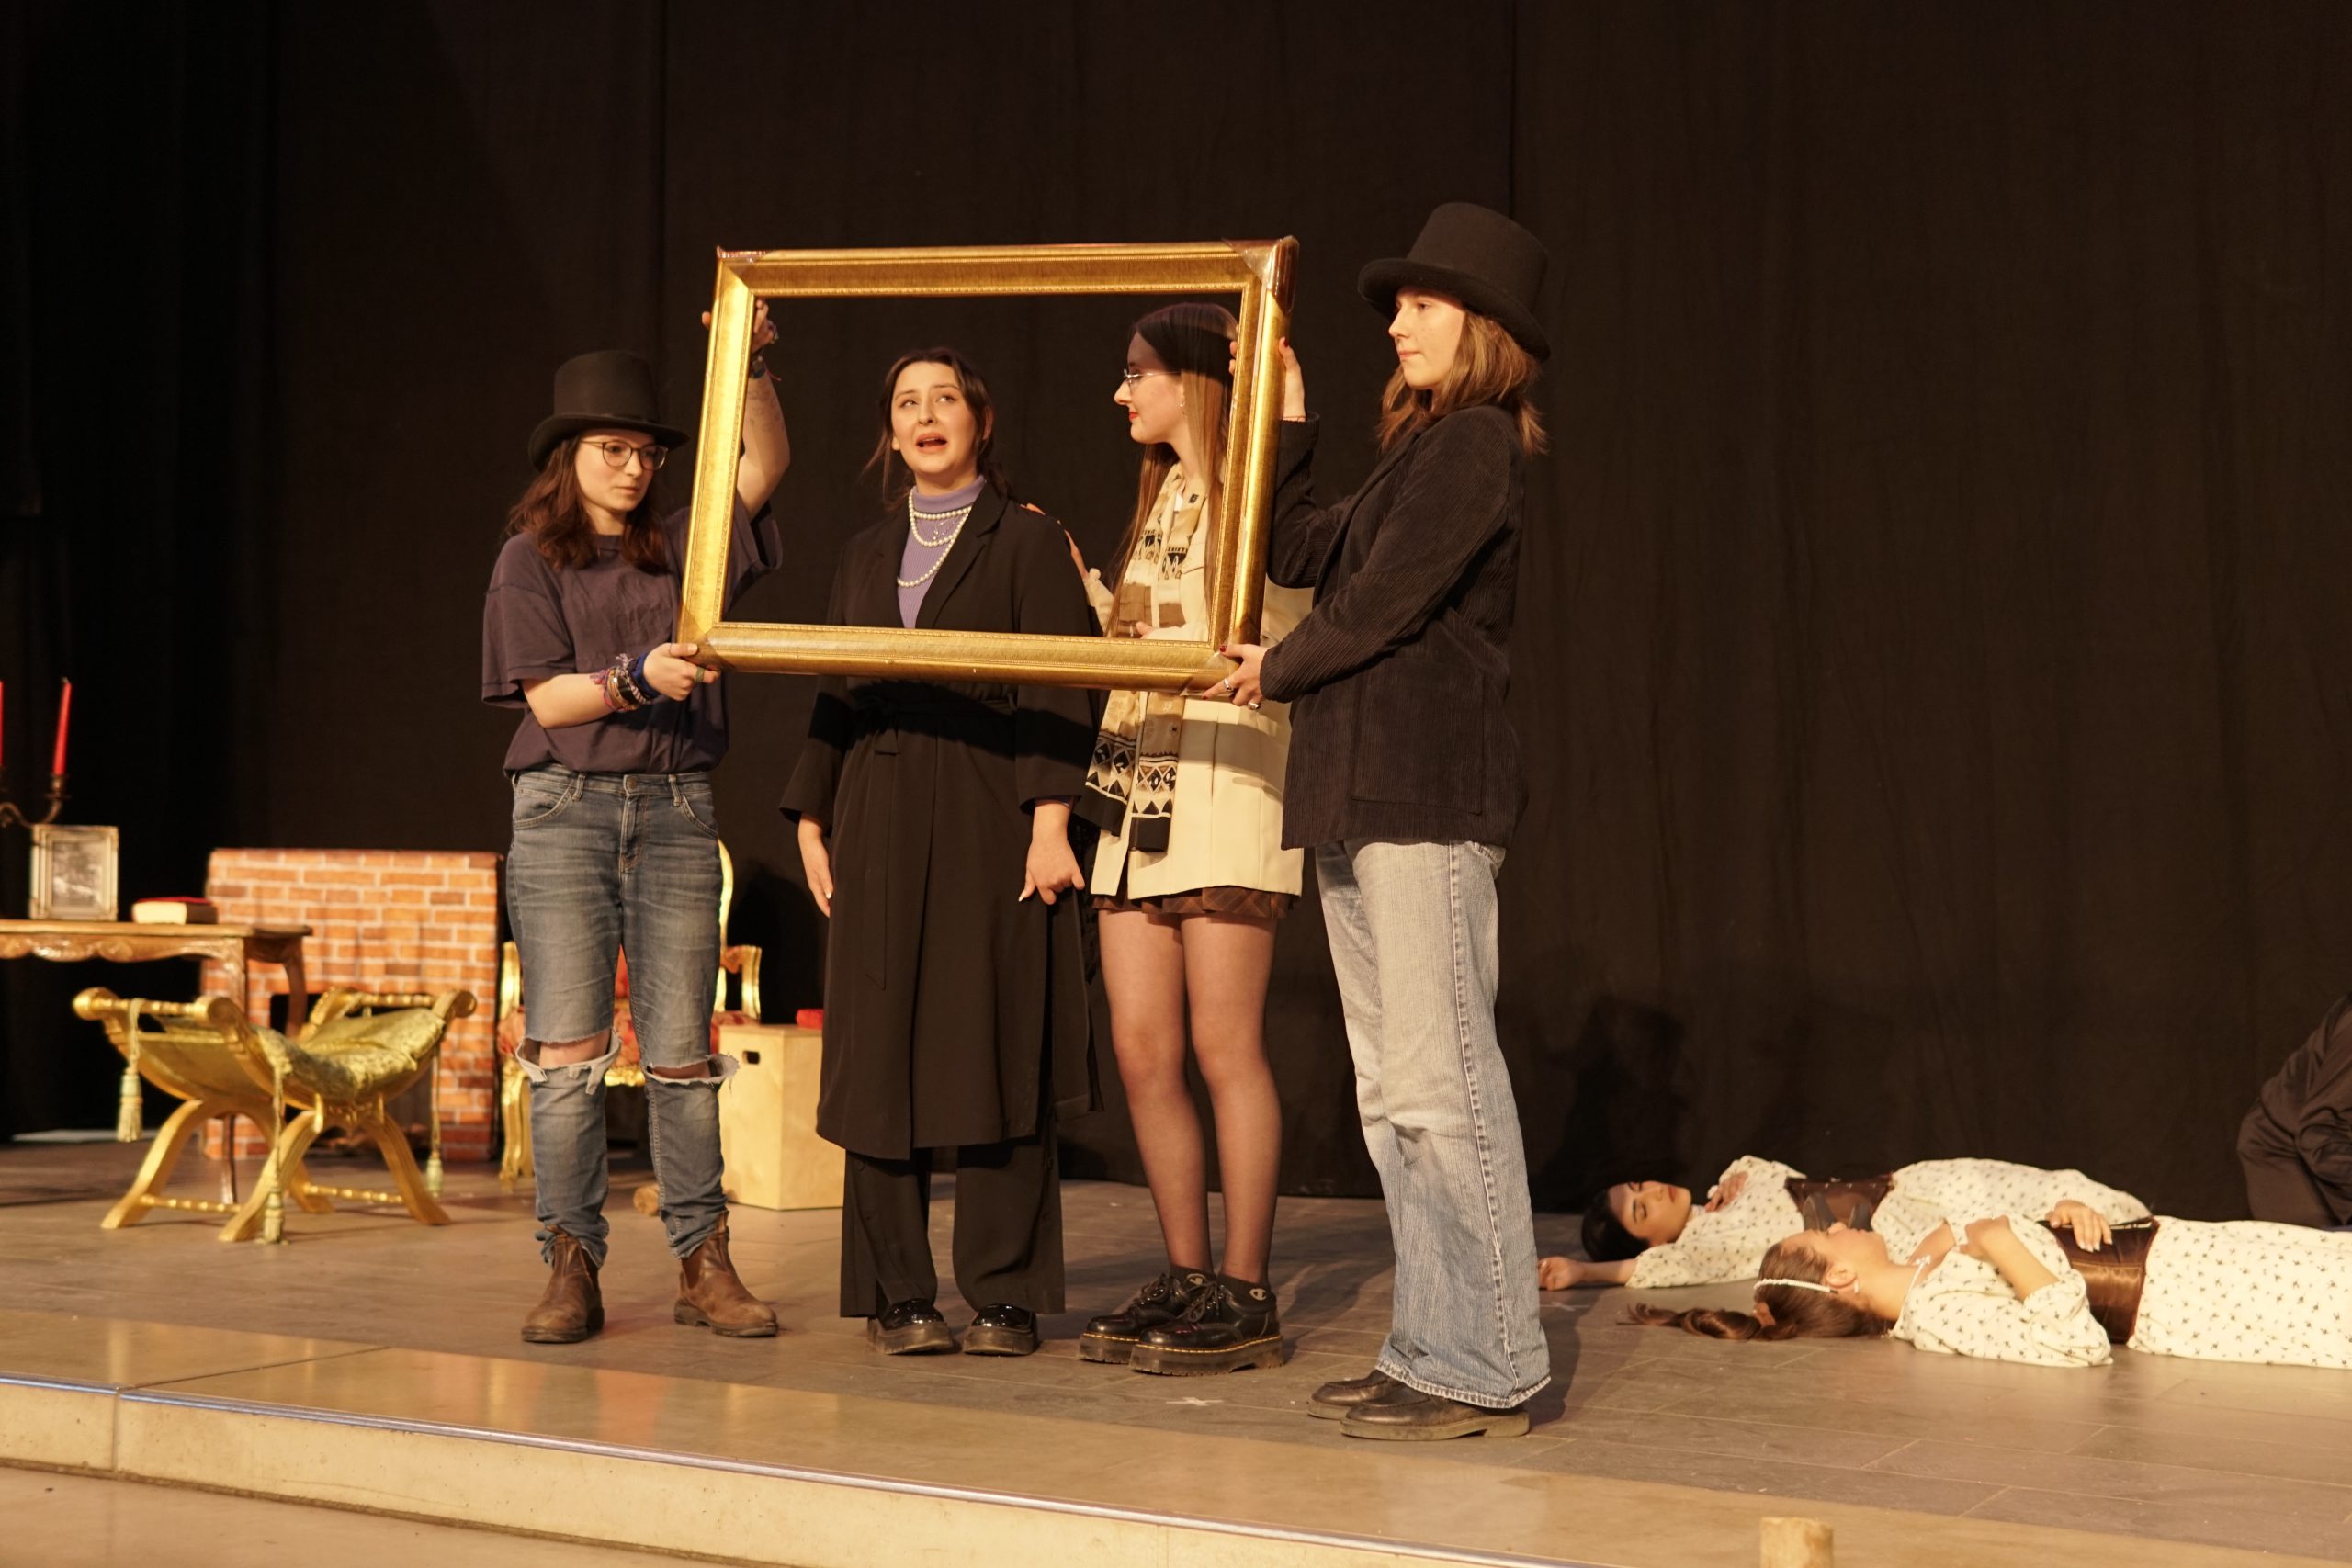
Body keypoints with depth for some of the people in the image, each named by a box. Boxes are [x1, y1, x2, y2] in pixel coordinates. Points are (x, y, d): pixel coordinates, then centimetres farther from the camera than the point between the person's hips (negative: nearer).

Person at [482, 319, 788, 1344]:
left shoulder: (682, 547, 13)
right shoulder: (530, 560, 6)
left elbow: (766, 465, 3)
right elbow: (547, 696, -3)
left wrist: (752, 364, -11)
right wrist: (637, 677, -19)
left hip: (677, 811, 2)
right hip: (565, 809, -2)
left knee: (681, 1052, 2)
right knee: (566, 1050, -5)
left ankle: (703, 1265, 6)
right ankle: (571, 1268, 0)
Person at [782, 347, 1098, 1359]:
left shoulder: (1028, 541, 3)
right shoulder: (866, 555, 18)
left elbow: (1059, 689, -5)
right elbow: (833, 694, 17)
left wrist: (1050, 818, -15)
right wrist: (811, 819, 8)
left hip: (988, 822, -4)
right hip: (881, 832, 4)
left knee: (997, 1048, -4)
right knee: (881, 1057, 2)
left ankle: (1004, 1295, 2)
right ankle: (896, 1294, 8)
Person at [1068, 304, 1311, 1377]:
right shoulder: (1160, 502, 20)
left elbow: (1286, 636, -16)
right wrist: (1074, 572, 23)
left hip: (1224, 792, -8)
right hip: (1135, 795, 8)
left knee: (1223, 1046, -6)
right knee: (1141, 1050, 6)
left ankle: (1246, 1299, 0)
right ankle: (1186, 1278, 14)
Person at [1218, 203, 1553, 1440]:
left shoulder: (1475, 441, -8)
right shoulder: (1422, 449, 22)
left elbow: (1387, 599, -12)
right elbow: (1301, 556, 21)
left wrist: (1281, 667, 3)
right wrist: (1286, 421, 21)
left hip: (1427, 793, -10)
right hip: (1367, 795, 10)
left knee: (1439, 1082, -10)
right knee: (1392, 1091, 9)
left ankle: (1486, 1370, -7)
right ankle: (1431, 1351, 13)